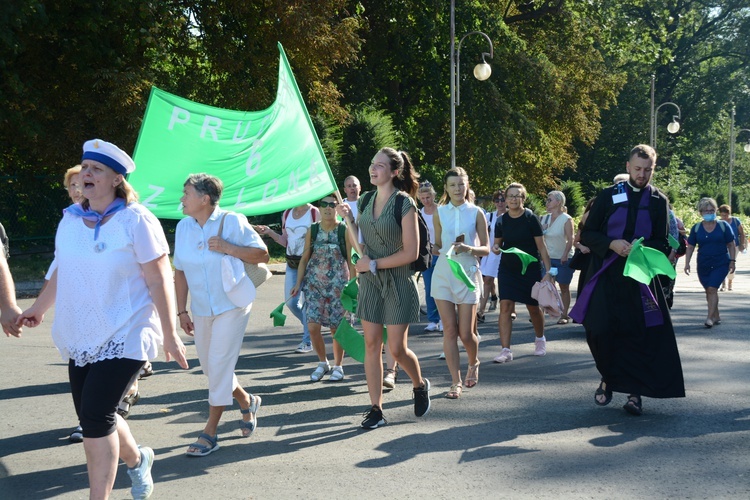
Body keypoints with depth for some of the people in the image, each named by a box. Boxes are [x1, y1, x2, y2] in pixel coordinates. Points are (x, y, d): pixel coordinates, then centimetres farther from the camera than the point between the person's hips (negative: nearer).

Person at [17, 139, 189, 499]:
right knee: (92, 417, 12)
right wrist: (38, 308, 31)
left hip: (124, 337, -6)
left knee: (95, 417, -13)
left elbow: (159, 283, -12)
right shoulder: (70, 219, 5)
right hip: (81, 338, 6)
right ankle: (137, 459, 41)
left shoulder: (136, 220, -11)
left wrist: (170, 336, -13)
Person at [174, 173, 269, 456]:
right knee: (210, 367, 12)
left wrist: (228, 248, -21)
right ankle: (246, 402, 37)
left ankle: (210, 433, 3)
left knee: (219, 366, -6)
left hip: (231, 308, -6)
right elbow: (180, 272, 8)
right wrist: (182, 311, 5)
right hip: (201, 311, 6)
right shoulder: (183, 228, 4)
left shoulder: (232, 222, -11)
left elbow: (262, 255, -10)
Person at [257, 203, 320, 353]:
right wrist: (270, 233, 2)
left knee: (307, 301, -4)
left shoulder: (315, 213, -7)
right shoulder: (287, 214, 10)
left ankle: (307, 341, 5)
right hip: (291, 263, 6)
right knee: (291, 302, 5)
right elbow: (285, 241, 16)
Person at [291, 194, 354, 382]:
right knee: (313, 326, -5)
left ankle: (338, 366, 21)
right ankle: (322, 363, 16)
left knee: (336, 327, 2)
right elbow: (304, 259, 7)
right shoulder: (313, 230, 3)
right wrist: (298, 283, 1)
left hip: (338, 285, -2)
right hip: (314, 284, 2)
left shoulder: (344, 230, -3)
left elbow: (351, 260, -1)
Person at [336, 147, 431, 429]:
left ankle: (420, 385, 27)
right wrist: (348, 219, -2)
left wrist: (374, 264, -14)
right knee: (371, 344, 3)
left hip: (398, 282, -6)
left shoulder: (404, 203, -13)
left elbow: (411, 252, -16)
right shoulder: (366, 201, 6)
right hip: (370, 281, 6)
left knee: (397, 349, -4)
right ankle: (376, 409, 10)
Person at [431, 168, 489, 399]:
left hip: (468, 274, -2)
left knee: (466, 333, -1)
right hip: (443, 273, 2)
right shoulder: (440, 213, 6)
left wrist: (469, 249, -18)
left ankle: (473, 363, 32)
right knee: (449, 330, 0)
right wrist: (432, 248, -6)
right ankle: (456, 382, 8)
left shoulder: (476, 213, 0)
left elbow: (486, 249, 1)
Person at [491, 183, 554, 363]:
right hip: (507, 270, 2)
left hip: (530, 269, -2)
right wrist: (495, 248, -13)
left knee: (533, 308, 10)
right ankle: (506, 350, -11)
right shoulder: (501, 221, 0)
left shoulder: (530, 219, -8)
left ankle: (540, 339, 39)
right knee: (505, 306, -11)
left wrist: (549, 271, -10)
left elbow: (541, 246, -7)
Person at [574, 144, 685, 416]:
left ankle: (634, 392, 5)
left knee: (640, 334, -4)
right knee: (600, 330, -6)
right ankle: (608, 378, 18)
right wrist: (611, 244, -15)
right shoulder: (608, 196, 4)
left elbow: (663, 243, 6)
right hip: (607, 276, 0)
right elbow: (587, 234, 3)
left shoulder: (659, 201, 6)